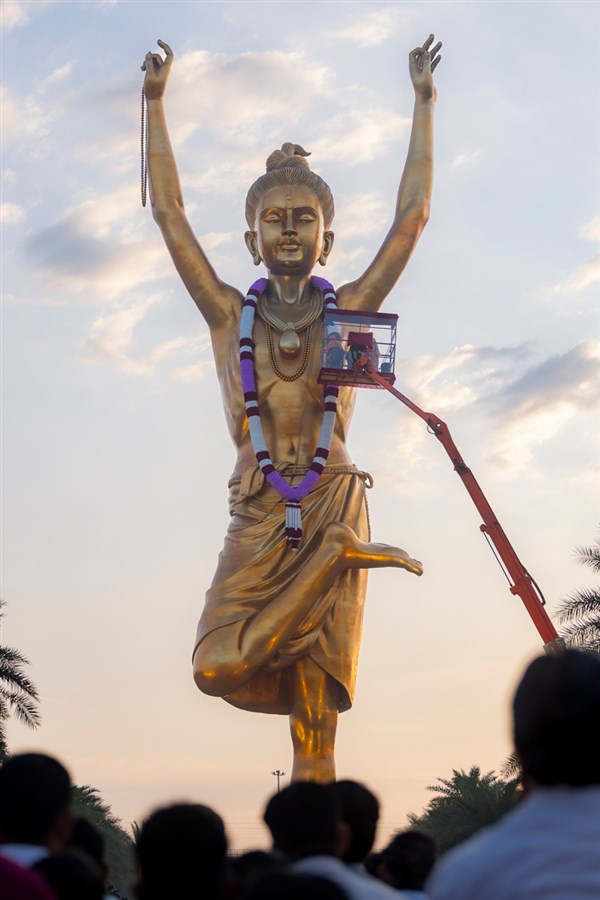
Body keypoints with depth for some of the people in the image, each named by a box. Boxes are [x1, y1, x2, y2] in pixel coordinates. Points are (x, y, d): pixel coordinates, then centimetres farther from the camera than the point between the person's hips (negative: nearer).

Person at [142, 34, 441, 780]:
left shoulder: (348, 311, 9)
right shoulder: (230, 315, 10)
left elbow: (412, 216, 8)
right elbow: (169, 213, 9)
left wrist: (424, 105, 9)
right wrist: (155, 102, 9)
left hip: (334, 501, -1)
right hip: (258, 516, 1)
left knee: (317, 697, -4)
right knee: (217, 667, -18)